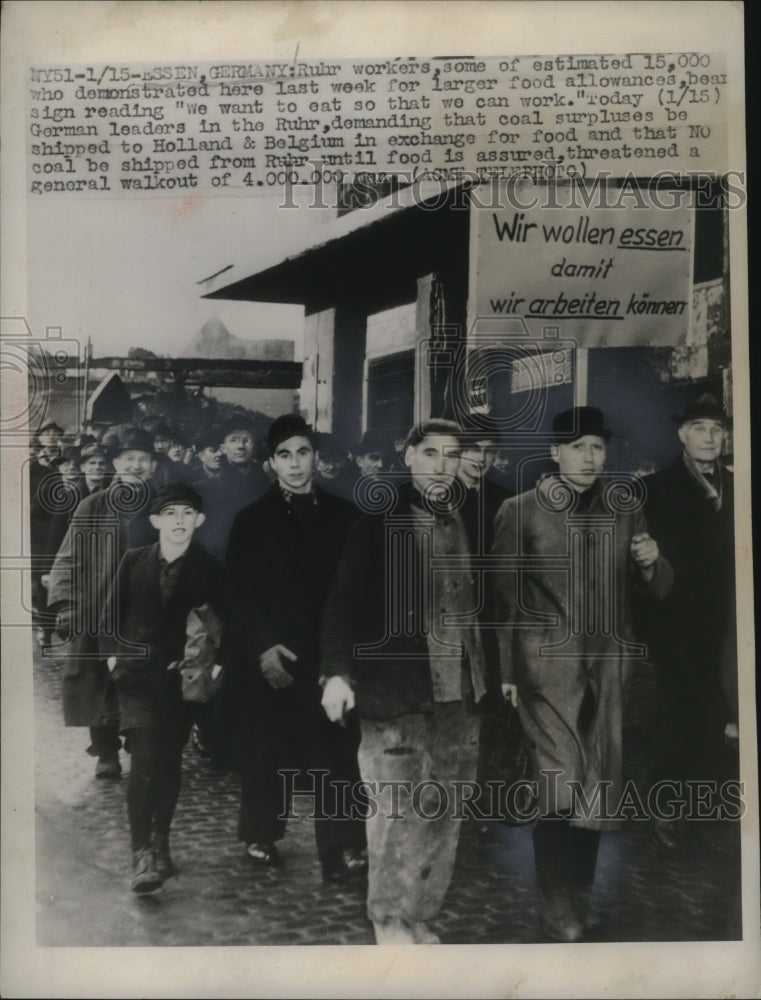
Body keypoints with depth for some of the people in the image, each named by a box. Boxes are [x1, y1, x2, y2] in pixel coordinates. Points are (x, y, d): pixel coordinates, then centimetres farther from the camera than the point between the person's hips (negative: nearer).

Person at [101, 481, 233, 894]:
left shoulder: (209, 568, -2)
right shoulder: (134, 561, 2)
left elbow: (226, 623, 1)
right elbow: (112, 612, 10)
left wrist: (216, 662, -9)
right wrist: (112, 653, 1)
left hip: (182, 675, 1)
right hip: (137, 673, 0)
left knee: (170, 761, 10)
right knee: (145, 758, -14)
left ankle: (160, 845, 27)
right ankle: (143, 854, -10)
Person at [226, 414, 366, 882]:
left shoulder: (344, 516, 6)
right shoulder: (252, 520, 4)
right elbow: (243, 592, -2)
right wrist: (263, 646, -12)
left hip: (330, 655, 0)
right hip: (274, 655, 0)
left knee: (337, 751, -2)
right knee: (268, 751, 10)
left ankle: (342, 847, 6)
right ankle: (261, 836, 27)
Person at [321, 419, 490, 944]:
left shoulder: (468, 520, 10)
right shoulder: (380, 519, -4)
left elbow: (476, 601, 13)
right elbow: (346, 599, -7)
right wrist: (338, 671, -16)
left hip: (459, 693, 5)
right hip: (397, 689, -4)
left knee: (443, 817, 11)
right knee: (398, 815, 0)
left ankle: (422, 920, 27)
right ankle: (392, 923, 19)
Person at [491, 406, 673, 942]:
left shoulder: (625, 507, 8)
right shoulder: (521, 510, -2)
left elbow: (658, 590, 12)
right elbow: (505, 597, 0)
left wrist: (650, 563, -11)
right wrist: (507, 672, -3)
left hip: (610, 662, 4)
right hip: (549, 661, -3)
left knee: (598, 786, 9)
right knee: (562, 782, -10)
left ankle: (580, 895, 28)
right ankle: (557, 903, 8)